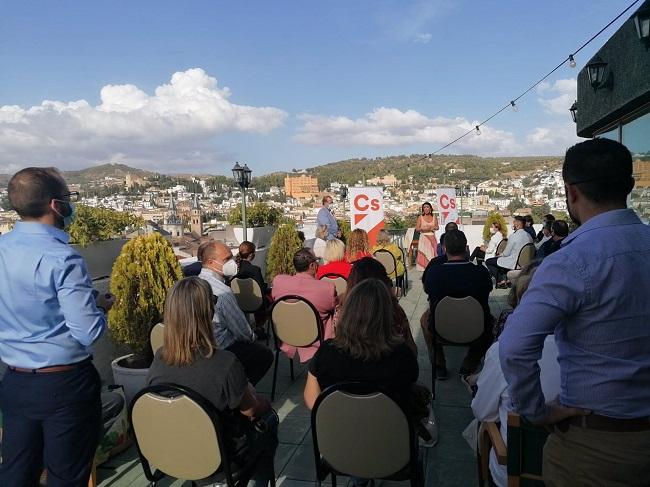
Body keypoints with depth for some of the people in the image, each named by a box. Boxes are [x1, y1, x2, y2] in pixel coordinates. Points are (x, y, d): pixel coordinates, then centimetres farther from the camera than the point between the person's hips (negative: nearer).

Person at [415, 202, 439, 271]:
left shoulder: (434, 217, 6)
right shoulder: (420, 217, -1)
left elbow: (437, 227, 11)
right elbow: (417, 229, -1)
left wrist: (433, 228, -9)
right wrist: (423, 228, -18)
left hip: (432, 238, 3)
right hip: (423, 238, -2)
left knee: (432, 253, 2)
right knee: (423, 253, -5)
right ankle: (423, 267, -3)